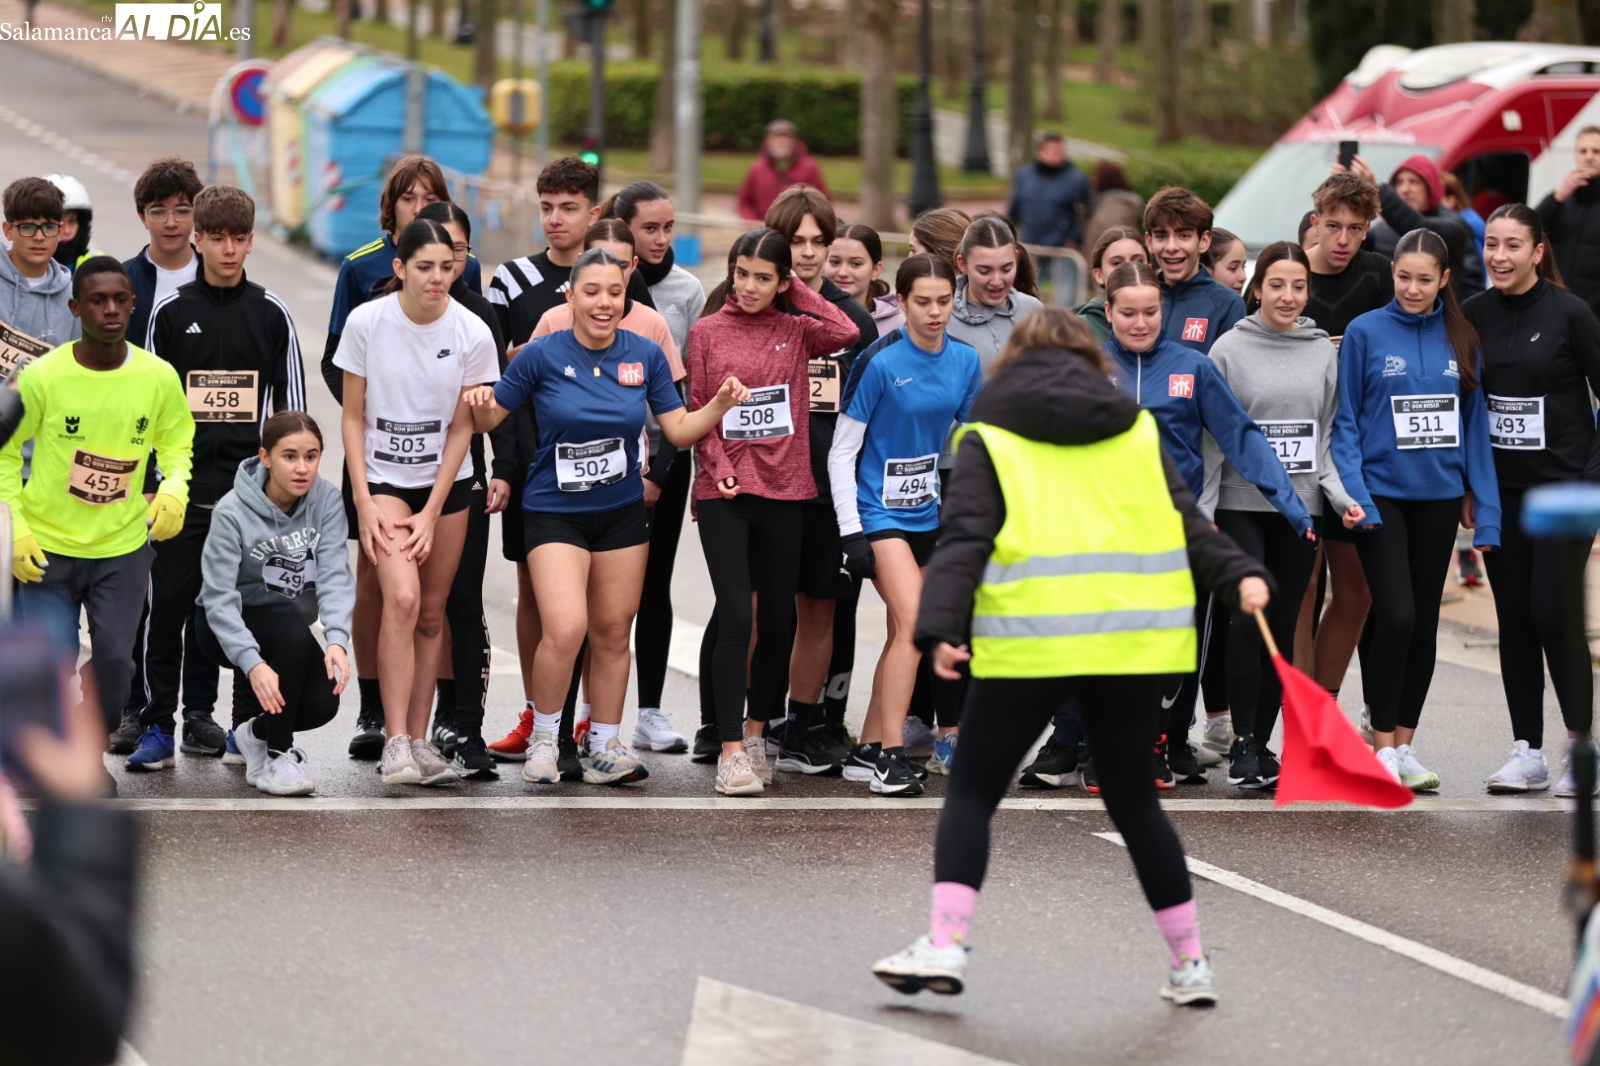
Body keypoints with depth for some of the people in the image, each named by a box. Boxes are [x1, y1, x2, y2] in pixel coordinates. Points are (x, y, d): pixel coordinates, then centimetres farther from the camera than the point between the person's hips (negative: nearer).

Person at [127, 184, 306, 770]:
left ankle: (199, 712, 14)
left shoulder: (270, 313, 7)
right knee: (168, 600, -4)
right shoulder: (170, 310, 4)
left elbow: (291, 405, 11)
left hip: (248, 485, 1)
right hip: (182, 481, -1)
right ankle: (157, 721, 0)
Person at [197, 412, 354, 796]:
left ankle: (257, 732, 12)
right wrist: (252, 663, -40)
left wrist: (337, 639, -39)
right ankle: (277, 757, -20)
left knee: (321, 703, -22)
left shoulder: (326, 500, -11)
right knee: (295, 631, -34)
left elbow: (335, 575, -20)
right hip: (228, 627, -4)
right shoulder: (233, 512, -22)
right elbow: (219, 599, -26)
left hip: (287, 628, 4)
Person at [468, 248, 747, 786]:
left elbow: (679, 430, 4)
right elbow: (490, 418, -1)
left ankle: (605, 749, 22)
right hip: (555, 512, -4)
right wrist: (482, 405, -23)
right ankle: (543, 738, 2)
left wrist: (721, 404, -12)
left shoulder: (645, 355, -1)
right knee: (566, 627, -19)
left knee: (613, 632, 9)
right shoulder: (543, 354, -9)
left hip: (622, 512, 4)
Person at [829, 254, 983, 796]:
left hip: (930, 514, 6)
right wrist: (850, 532, -13)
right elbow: (841, 452, -9)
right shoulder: (879, 362, -13)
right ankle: (892, 755, -14)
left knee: (903, 634, 9)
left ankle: (868, 750, 19)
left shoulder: (965, 361, 3)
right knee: (914, 620, -18)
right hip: (879, 512, -6)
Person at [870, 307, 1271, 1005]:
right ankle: (1189, 963, 15)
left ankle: (944, 943, -9)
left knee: (972, 792, 5)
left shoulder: (990, 438, 6)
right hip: (1131, 644, 3)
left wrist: (941, 628, -10)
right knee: (1134, 799, 13)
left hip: (1028, 645, -3)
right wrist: (1239, 578, 4)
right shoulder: (1137, 431, 15)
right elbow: (1186, 523, 6)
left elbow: (964, 539, -4)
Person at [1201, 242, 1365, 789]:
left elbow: (1329, 435, 11)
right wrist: (1202, 509, -7)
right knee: (1249, 616, -13)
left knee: (1284, 626, 4)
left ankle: (1261, 740, 11)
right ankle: (1242, 742, -9)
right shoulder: (1230, 348, -1)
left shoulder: (1323, 350, 9)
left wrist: (1341, 495, -3)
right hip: (1242, 503, -3)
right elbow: (1211, 436, -1)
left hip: (1301, 504, 3)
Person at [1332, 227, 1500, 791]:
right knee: (1395, 616, -13)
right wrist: (1354, 496, -13)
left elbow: (1475, 422, 8)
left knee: (1424, 621, 8)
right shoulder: (1365, 333, -4)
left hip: (1439, 495, 4)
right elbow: (1346, 422, -3)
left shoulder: (1460, 340, 5)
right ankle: (1382, 747, -4)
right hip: (1382, 494, -4)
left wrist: (1483, 506, 3)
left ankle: (1405, 744, 18)